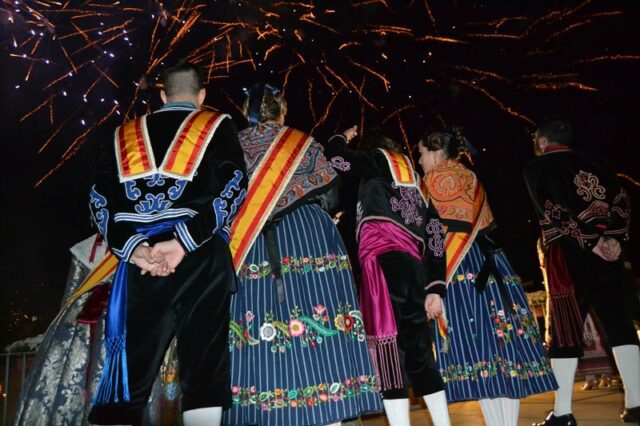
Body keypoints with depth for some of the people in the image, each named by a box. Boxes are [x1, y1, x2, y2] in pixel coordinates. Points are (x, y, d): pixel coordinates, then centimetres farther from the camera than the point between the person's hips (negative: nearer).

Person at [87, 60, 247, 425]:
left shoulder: (126, 135, 20)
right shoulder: (217, 126, 12)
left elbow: (101, 198, 7)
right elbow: (233, 186, -4)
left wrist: (133, 247, -4)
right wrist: (184, 241, -12)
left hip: (140, 262, 2)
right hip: (203, 258, -2)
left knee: (129, 370, 4)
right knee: (203, 366, 2)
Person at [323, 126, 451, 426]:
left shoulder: (377, 159, 18)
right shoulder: (417, 182, 31)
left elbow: (334, 155, 10)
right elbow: (435, 233, 21)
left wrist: (342, 138, 34)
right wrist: (435, 288, 15)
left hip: (383, 255, -6)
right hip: (415, 264, 7)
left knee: (386, 339, -12)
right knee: (418, 348, 11)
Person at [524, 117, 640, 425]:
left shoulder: (538, 167, 2)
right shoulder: (594, 163, 17)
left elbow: (553, 211, -10)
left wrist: (590, 242, -11)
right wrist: (613, 238, -3)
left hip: (568, 253, -5)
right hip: (608, 252, 5)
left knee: (564, 329, -1)